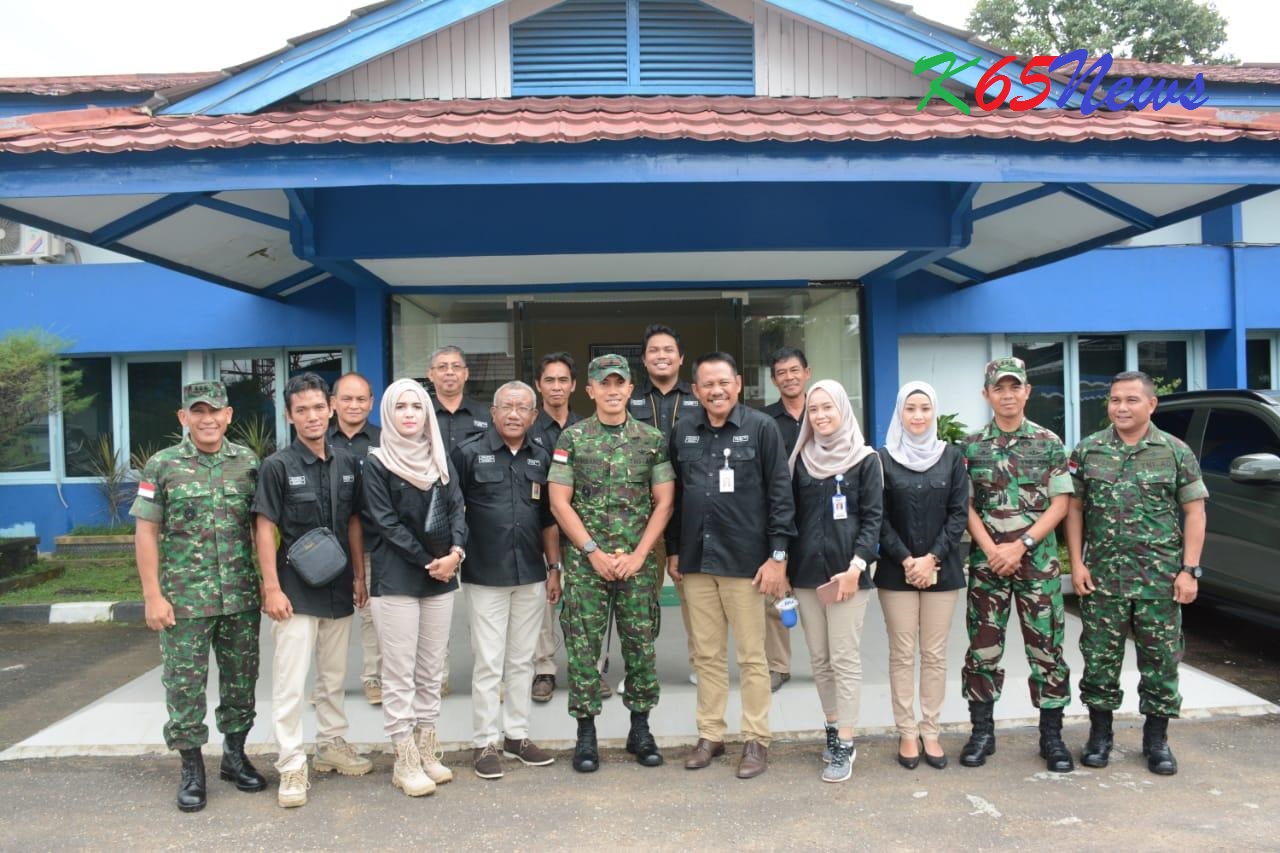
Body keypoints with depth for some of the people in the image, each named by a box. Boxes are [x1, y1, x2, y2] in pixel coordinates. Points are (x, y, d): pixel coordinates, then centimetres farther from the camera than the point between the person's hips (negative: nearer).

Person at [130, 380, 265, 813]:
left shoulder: (248, 462, 3)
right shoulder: (162, 466, -3)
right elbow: (146, 533, -2)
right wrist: (153, 595, -7)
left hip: (241, 597, 2)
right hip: (184, 598, -2)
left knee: (241, 678, 12)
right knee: (184, 683, 5)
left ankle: (235, 755, 29)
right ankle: (192, 769, 21)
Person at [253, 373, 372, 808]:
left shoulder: (347, 463, 4)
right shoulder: (278, 466, -8)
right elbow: (264, 528, -9)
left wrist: (359, 576, 9)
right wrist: (271, 588, -14)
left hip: (339, 590, 5)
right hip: (296, 591, -4)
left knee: (334, 676, 17)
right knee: (290, 682, -2)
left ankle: (332, 744, 33)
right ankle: (292, 765, 8)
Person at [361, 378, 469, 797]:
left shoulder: (441, 460, 11)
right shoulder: (377, 464, -3)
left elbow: (457, 509, 6)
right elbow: (385, 523, -8)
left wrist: (456, 550, -12)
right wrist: (428, 561, -12)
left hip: (440, 577, 5)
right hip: (395, 579, -5)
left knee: (431, 670, 11)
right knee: (400, 674, 0)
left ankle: (426, 750, 22)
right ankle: (405, 760, 10)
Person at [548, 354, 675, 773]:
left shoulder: (652, 439, 4)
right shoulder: (572, 437, 0)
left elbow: (664, 503, 3)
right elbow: (559, 502, -3)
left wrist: (638, 554, -7)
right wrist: (594, 553, -9)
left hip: (637, 561, 1)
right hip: (585, 561, -1)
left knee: (641, 644, 7)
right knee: (583, 647, 2)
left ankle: (640, 729, 22)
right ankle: (586, 733, 16)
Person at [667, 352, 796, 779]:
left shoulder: (761, 427, -5)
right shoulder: (683, 431, 8)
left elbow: (780, 493, -6)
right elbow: (674, 495, 13)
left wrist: (777, 554, -11)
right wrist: (673, 550, 11)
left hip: (745, 560, -4)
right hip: (696, 560, 4)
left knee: (752, 655, 6)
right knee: (706, 654, 12)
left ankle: (757, 739, 18)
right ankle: (710, 735, 25)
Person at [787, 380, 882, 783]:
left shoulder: (865, 459, 0)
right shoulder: (801, 459, 11)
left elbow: (872, 517, -4)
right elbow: (793, 514, 13)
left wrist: (856, 565, -15)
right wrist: (784, 564, 6)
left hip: (845, 571, -4)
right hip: (806, 570, 4)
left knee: (845, 659, -3)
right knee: (819, 658, 10)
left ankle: (845, 745, 4)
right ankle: (832, 729, 23)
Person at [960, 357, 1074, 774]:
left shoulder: (1049, 443, 3)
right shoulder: (971, 445, 4)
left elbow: (1059, 504, -1)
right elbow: (966, 505, 2)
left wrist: (1021, 546, -12)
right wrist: (991, 550, -11)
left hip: (1038, 559, 0)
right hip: (987, 560, 1)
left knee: (1046, 647, 3)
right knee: (983, 646, 5)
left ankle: (1051, 736, 16)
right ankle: (982, 732, 17)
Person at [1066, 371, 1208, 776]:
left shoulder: (1177, 452, 1)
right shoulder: (1087, 451, 4)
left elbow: (1194, 512, 1)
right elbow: (1074, 509, 5)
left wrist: (1189, 570, -6)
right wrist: (1077, 563, -2)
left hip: (1161, 579, 0)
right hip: (1101, 578, 1)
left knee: (1161, 660, 7)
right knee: (1099, 659, 7)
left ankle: (1156, 740, 22)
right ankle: (1100, 735, 22)